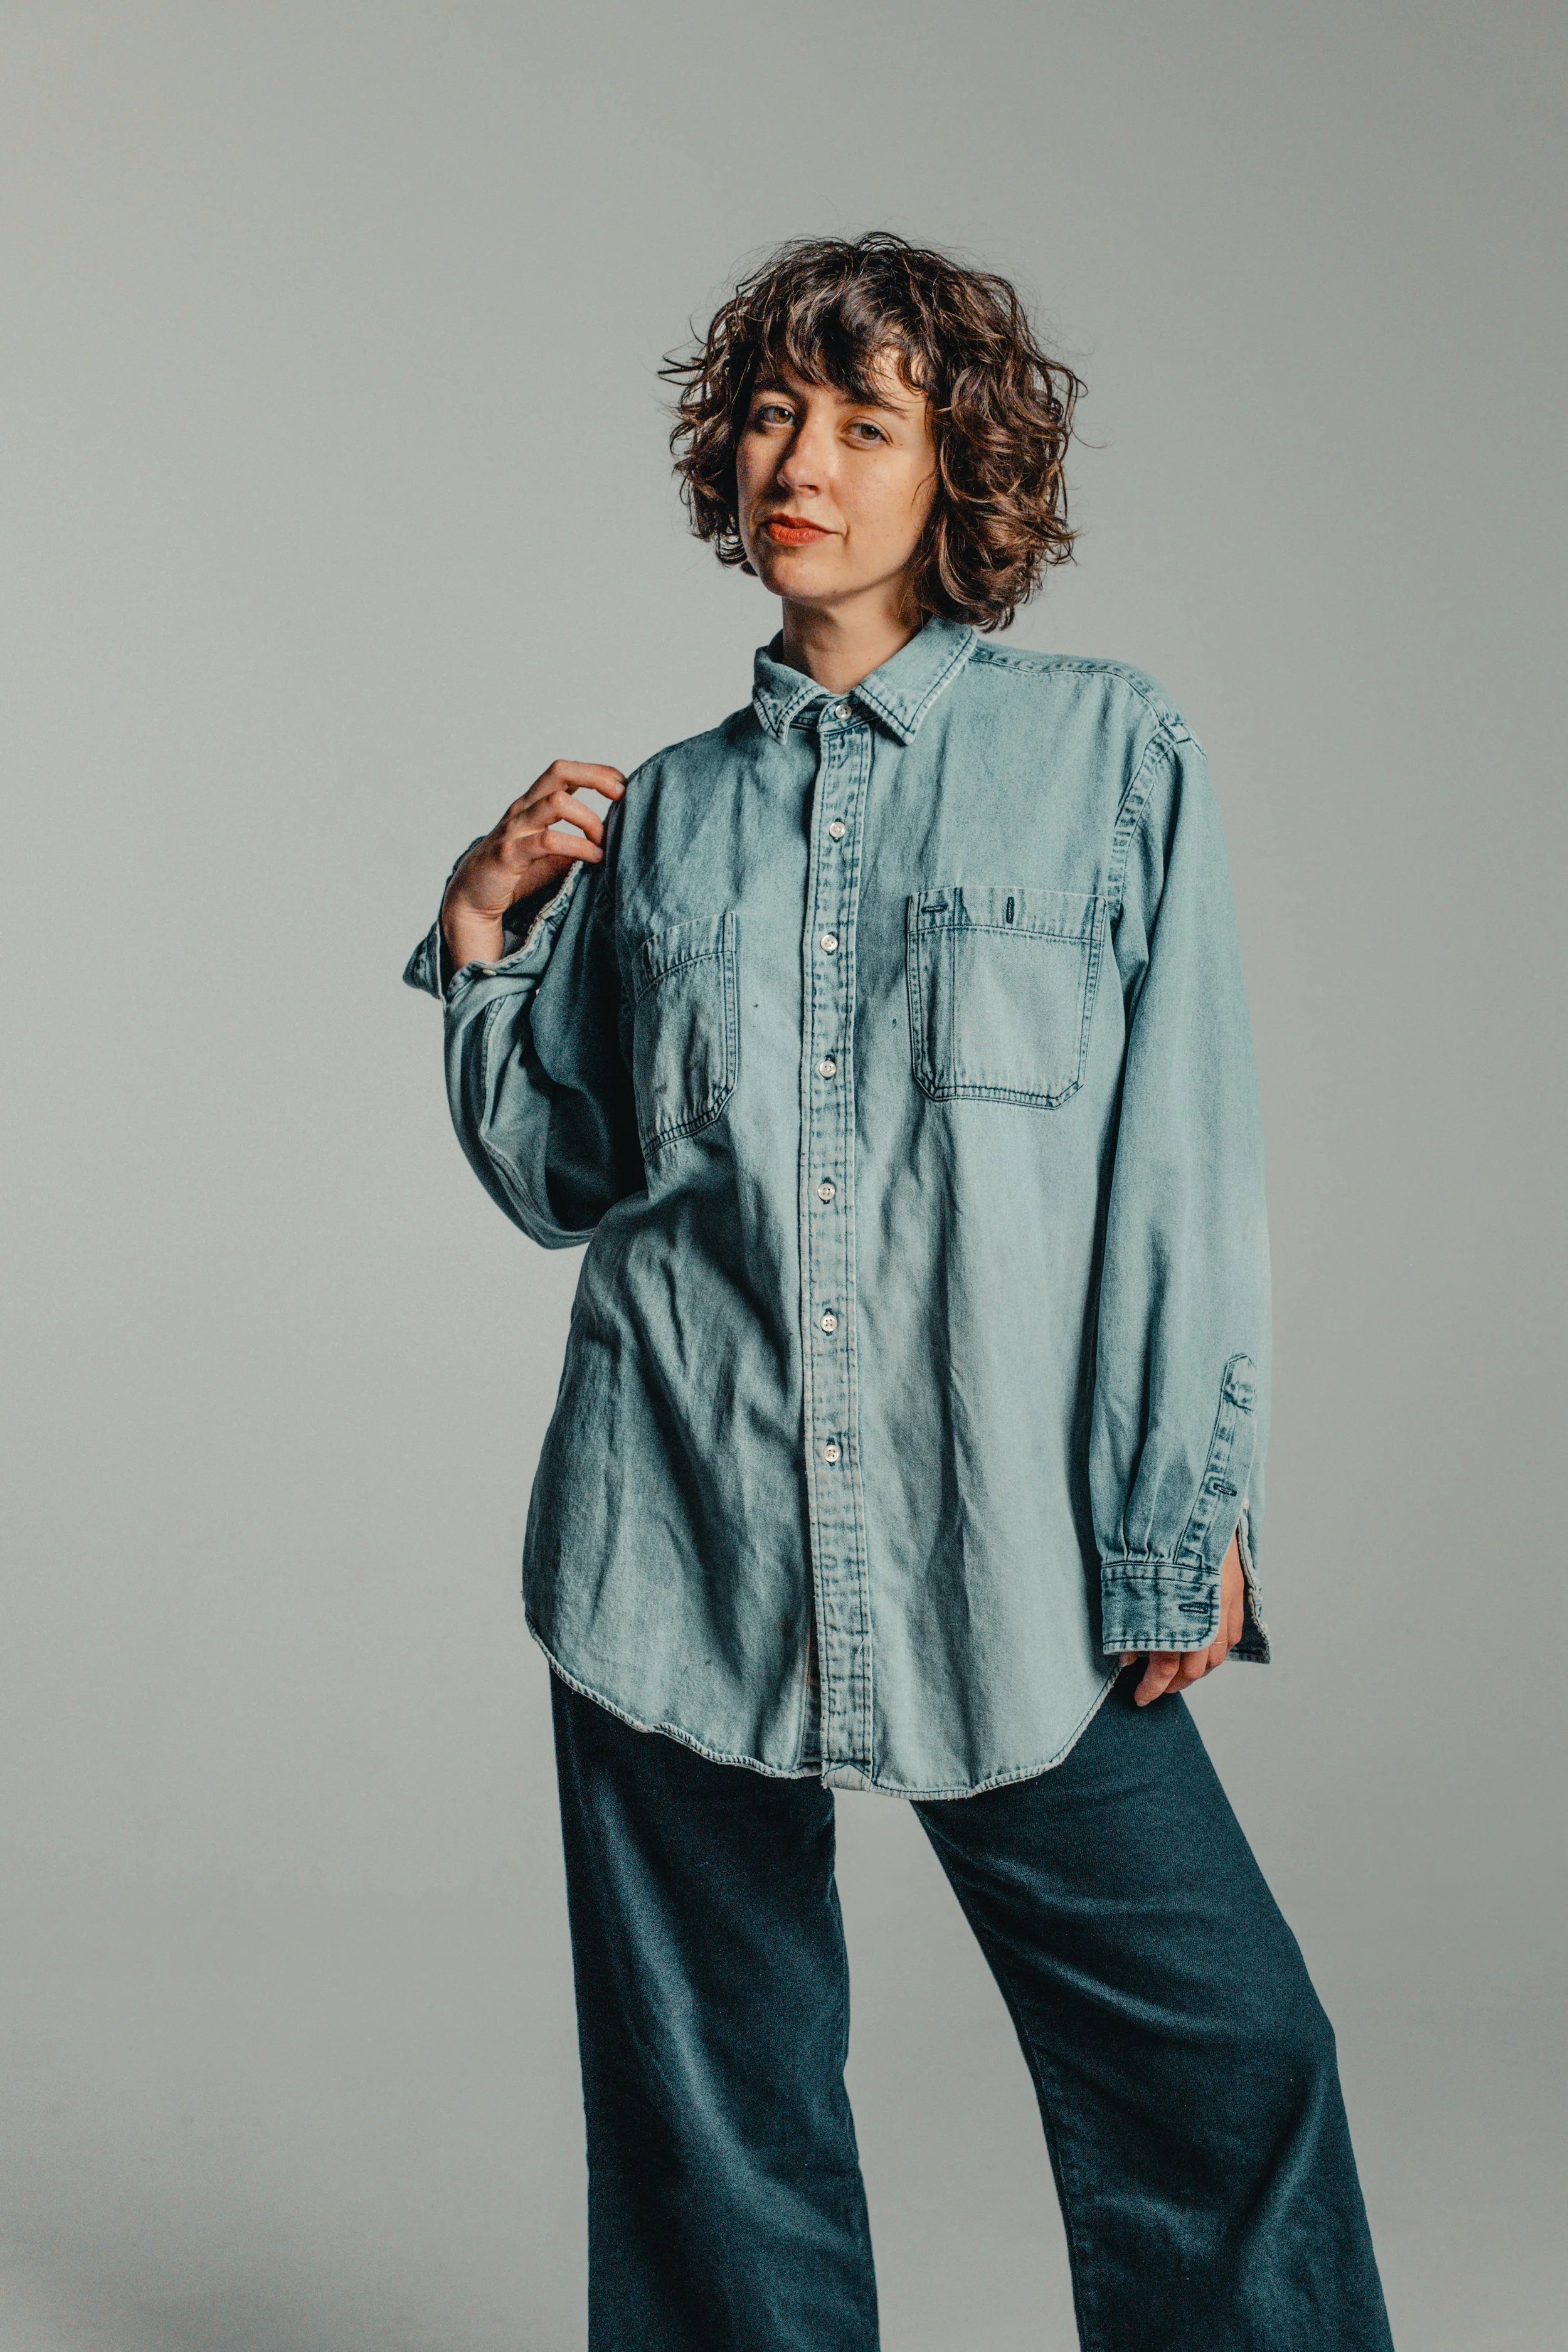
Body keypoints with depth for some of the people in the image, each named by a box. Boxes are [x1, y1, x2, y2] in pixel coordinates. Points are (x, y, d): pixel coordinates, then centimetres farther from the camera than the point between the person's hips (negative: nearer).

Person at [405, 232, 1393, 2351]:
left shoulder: (1113, 755, 2)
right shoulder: (667, 811, 10)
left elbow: (1189, 1157, -1)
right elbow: (563, 1176, 14)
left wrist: (1187, 1515, -5)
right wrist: (489, 933, 3)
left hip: (1007, 1545, -2)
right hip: (679, 1541, 2)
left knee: (1216, 2052, -3)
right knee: (710, 2090, 9)